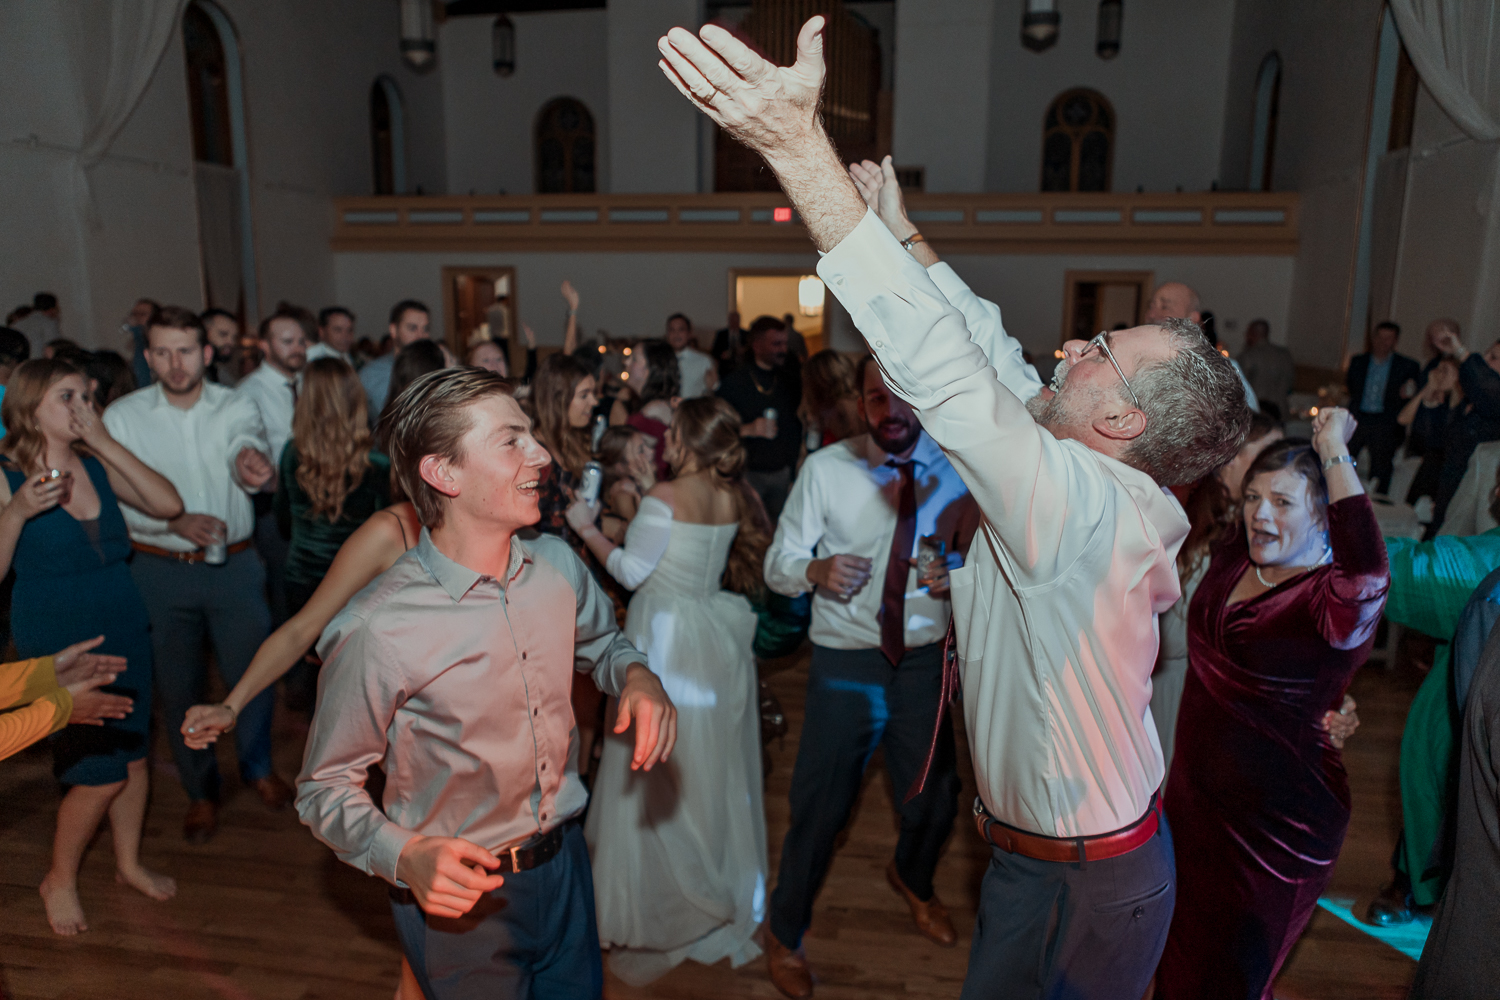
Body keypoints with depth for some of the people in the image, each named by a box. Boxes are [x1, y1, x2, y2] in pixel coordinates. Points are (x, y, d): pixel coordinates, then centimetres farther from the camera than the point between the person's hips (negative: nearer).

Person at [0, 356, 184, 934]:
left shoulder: (96, 464, 2)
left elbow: (169, 505, -10)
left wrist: (106, 442, -13)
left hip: (123, 631, 5)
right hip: (57, 643, -5)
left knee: (134, 754, 14)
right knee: (101, 772, -2)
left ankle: (129, 861, 35)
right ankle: (60, 880, 24)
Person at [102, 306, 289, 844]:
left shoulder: (235, 405, -4)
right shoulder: (122, 416, -5)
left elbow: (248, 444, -24)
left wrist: (250, 461, -48)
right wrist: (176, 522, -24)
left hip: (236, 565, 0)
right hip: (161, 572, 0)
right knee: (178, 687, 12)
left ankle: (257, 766, 37)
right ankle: (201, 790, 33)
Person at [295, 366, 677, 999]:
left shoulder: (559, 567, -9)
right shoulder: (376, 632, -26)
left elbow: (602, 644, 11)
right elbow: (324, 788, -13)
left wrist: (637, 677, -11)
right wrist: (404, 855, -30)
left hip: (564, 862, 5)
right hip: (458, 898, -5)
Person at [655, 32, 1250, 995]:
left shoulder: (1085, 506, -30)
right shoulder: (1095, 484, -4)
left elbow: (944, 368, -39)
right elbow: (991, 357, 4)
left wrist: (799, 147, -41)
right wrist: (903, 229, 9)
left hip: (1093, 881, -8)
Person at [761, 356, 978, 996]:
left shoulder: (954, 468, -3)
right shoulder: (825, 469, -9)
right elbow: (777, 564, -6)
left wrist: (957, 572, -17)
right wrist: (814, 570, -29)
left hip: (926, 658, 3)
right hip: (845, 660, -2)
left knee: (935, 800, 18)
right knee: (820, 806, 6)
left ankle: (912, 879, 55)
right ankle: (786, 934, 34)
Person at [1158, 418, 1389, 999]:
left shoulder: (1332, 600, -24)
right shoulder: (1233, 559, -4)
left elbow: (1368, 577, -49)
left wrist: (1335, 452, -39)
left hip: (1275, 826, -6)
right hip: (1195, 795, 7)